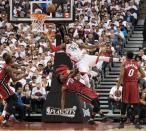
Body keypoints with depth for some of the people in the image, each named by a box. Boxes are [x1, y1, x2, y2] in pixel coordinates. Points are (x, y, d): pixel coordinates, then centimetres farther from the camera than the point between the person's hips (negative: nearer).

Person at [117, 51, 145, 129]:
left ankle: (122, 122, 7)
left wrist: (118, 87, -10)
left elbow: (121, 75, -10)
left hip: (126, 84, -1)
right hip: (134, 84, 1)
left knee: (124, 103, 7)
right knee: (135, 103, 3)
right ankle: (137, 122, -5)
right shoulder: (137, 64, 7)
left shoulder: (124, 64, 0)